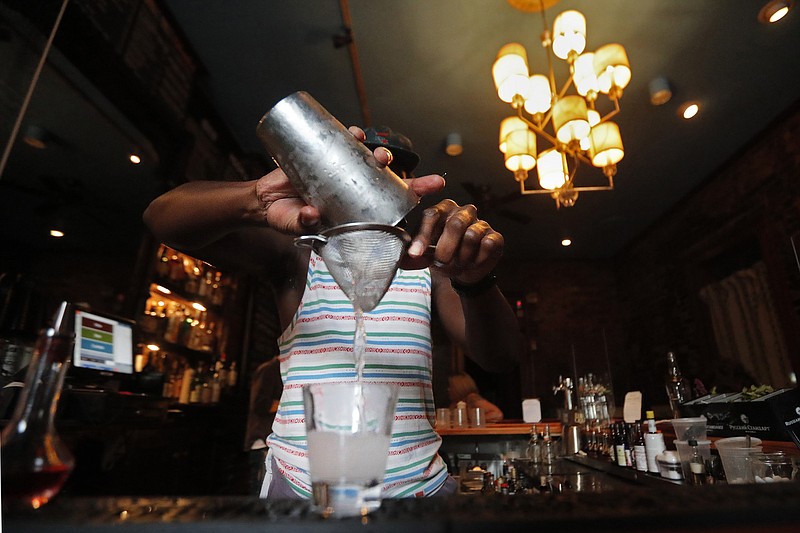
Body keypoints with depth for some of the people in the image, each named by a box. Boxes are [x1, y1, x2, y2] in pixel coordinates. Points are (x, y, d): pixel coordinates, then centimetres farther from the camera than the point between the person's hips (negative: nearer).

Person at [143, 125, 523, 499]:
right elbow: (162, 218, -13)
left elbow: (499, 357, -9)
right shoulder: (302, 255, -4)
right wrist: (256, 199, -35)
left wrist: (475, 281, -31)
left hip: (416, 484, 2)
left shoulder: (427, 261, 0)